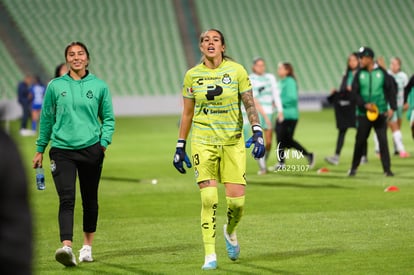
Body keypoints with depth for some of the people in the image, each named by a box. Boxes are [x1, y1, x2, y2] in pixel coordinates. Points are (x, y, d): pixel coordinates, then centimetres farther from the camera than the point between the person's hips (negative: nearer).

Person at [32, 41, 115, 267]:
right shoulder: (55, 86, 5)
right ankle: (66, 247, -26)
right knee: (66, 199, -14)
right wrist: (40, 150, 13)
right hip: (62, 150, -1)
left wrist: (104, 142, -5)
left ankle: (87, 246, 25)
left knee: (90, 199, 10)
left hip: (91, 149, 1)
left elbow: (108, 118, 11)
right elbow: (46, 119, 12)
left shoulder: (99, 86, 5)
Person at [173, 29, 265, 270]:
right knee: (209, 200, -10)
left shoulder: (236, 71, -1)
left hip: (233, 142, 0)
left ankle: (230, 232, 30)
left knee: (237, 200, -4)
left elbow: (250, 104, -2)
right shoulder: (192, 75, 3)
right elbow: (187, 113, 10)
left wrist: (257, 133, -17)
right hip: (203, 142, 0)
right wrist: (180, 147, 10)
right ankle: (210, 255, -1)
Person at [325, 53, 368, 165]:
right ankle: (336, 156, -9)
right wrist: (336, 93, -2)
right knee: (342, 130, -4)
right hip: (346, 106, 5)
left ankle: (364, 156, 14)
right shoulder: (347, 74, 14)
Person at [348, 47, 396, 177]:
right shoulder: (359, 74, 3)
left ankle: (387, 169, 0)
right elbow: (355, 92, -1)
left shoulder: (382, 73, 1)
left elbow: (391, 90, 4)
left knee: (383, 140, -4)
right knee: (360, 141, 5)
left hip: (380, 113, -1)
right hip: (363, 113, 1)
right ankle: (354, 168, 18)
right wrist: (365, 105, -15)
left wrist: (392, 108, -5)